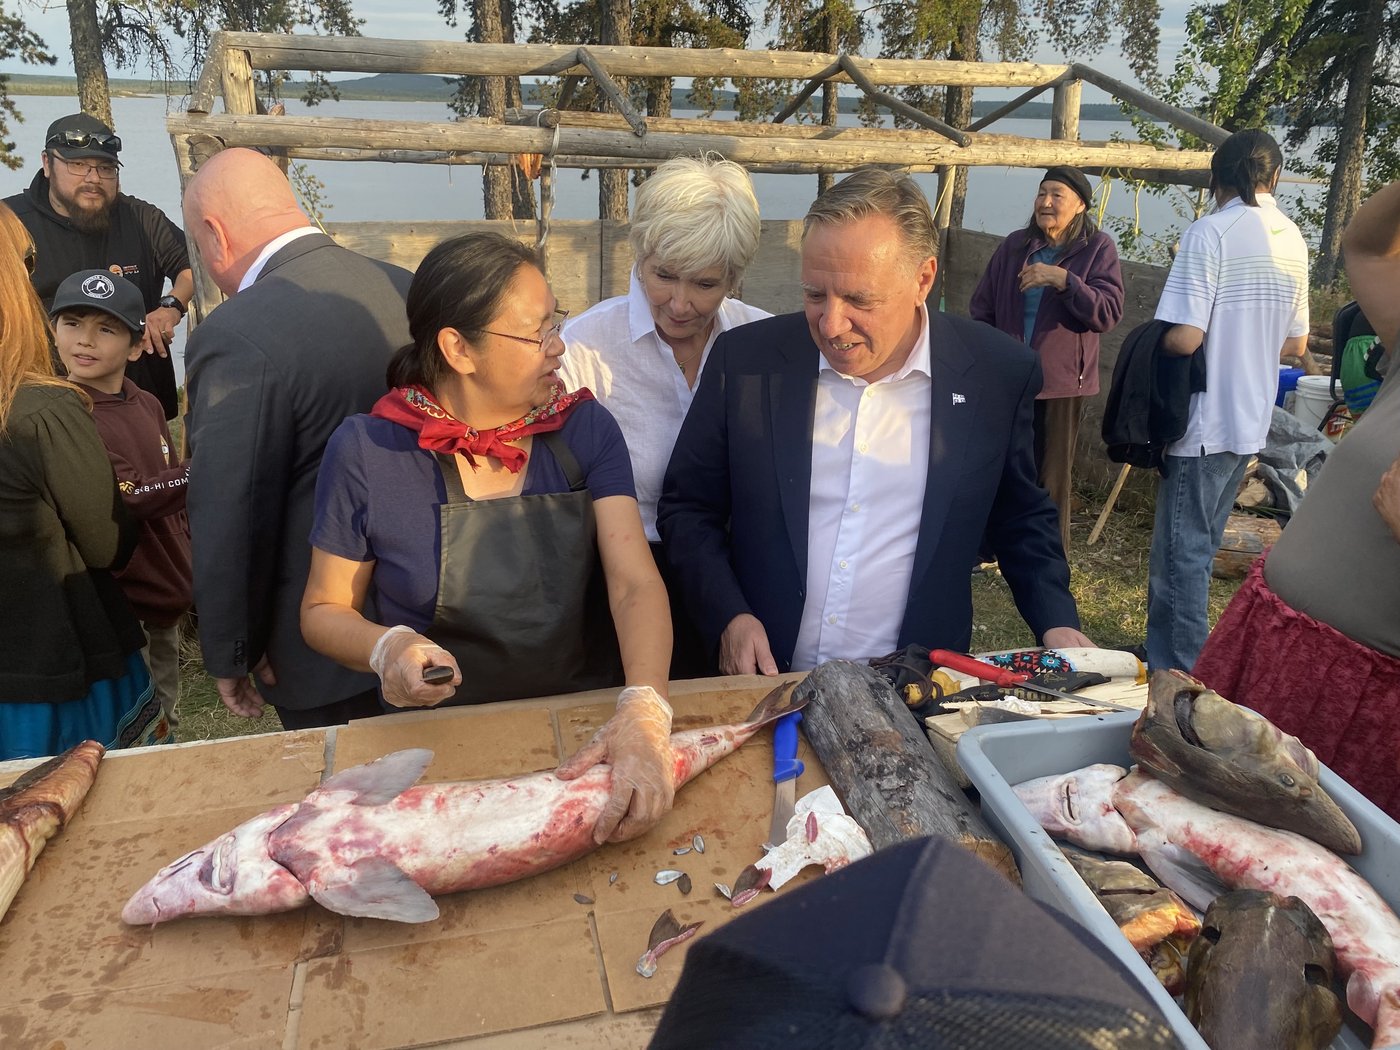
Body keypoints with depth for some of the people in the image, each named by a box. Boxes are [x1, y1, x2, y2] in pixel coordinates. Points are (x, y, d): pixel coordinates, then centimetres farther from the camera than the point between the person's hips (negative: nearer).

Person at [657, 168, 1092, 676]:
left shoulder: (999, 373, -2)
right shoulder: (745, 359, -4)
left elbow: (1021, 518, 13)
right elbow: (687, 508, 5)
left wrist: (1057, 623, 0)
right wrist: (729, 617, -8)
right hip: (768, 687, 1)